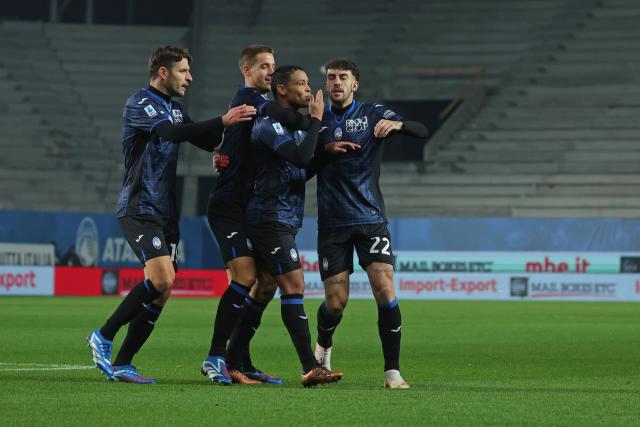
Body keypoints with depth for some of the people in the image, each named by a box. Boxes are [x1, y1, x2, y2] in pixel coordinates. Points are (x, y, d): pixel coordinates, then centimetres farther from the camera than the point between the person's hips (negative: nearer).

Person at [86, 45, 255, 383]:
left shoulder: (173, 108, 18)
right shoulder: (139, 104, -11)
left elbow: (208, 141, 23)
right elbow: (171, 132, -28)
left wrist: (232, 124, 4)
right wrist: (222, 121, -33)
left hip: (165, 211, 9)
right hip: (140, 209, -9)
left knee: (162, 291, 1)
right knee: (161, 279, -22)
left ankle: (121, 364, 6)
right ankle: (103, 337, -7)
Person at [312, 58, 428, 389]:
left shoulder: (373, 113, 2)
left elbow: (421, 132, -9)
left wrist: (397, 124, -29)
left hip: (370, 218, -1)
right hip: (332, 224, 1)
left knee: (385, 291, -15)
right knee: (335, 302, -2)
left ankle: (392, 371, -10)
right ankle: (323, 346, 31)